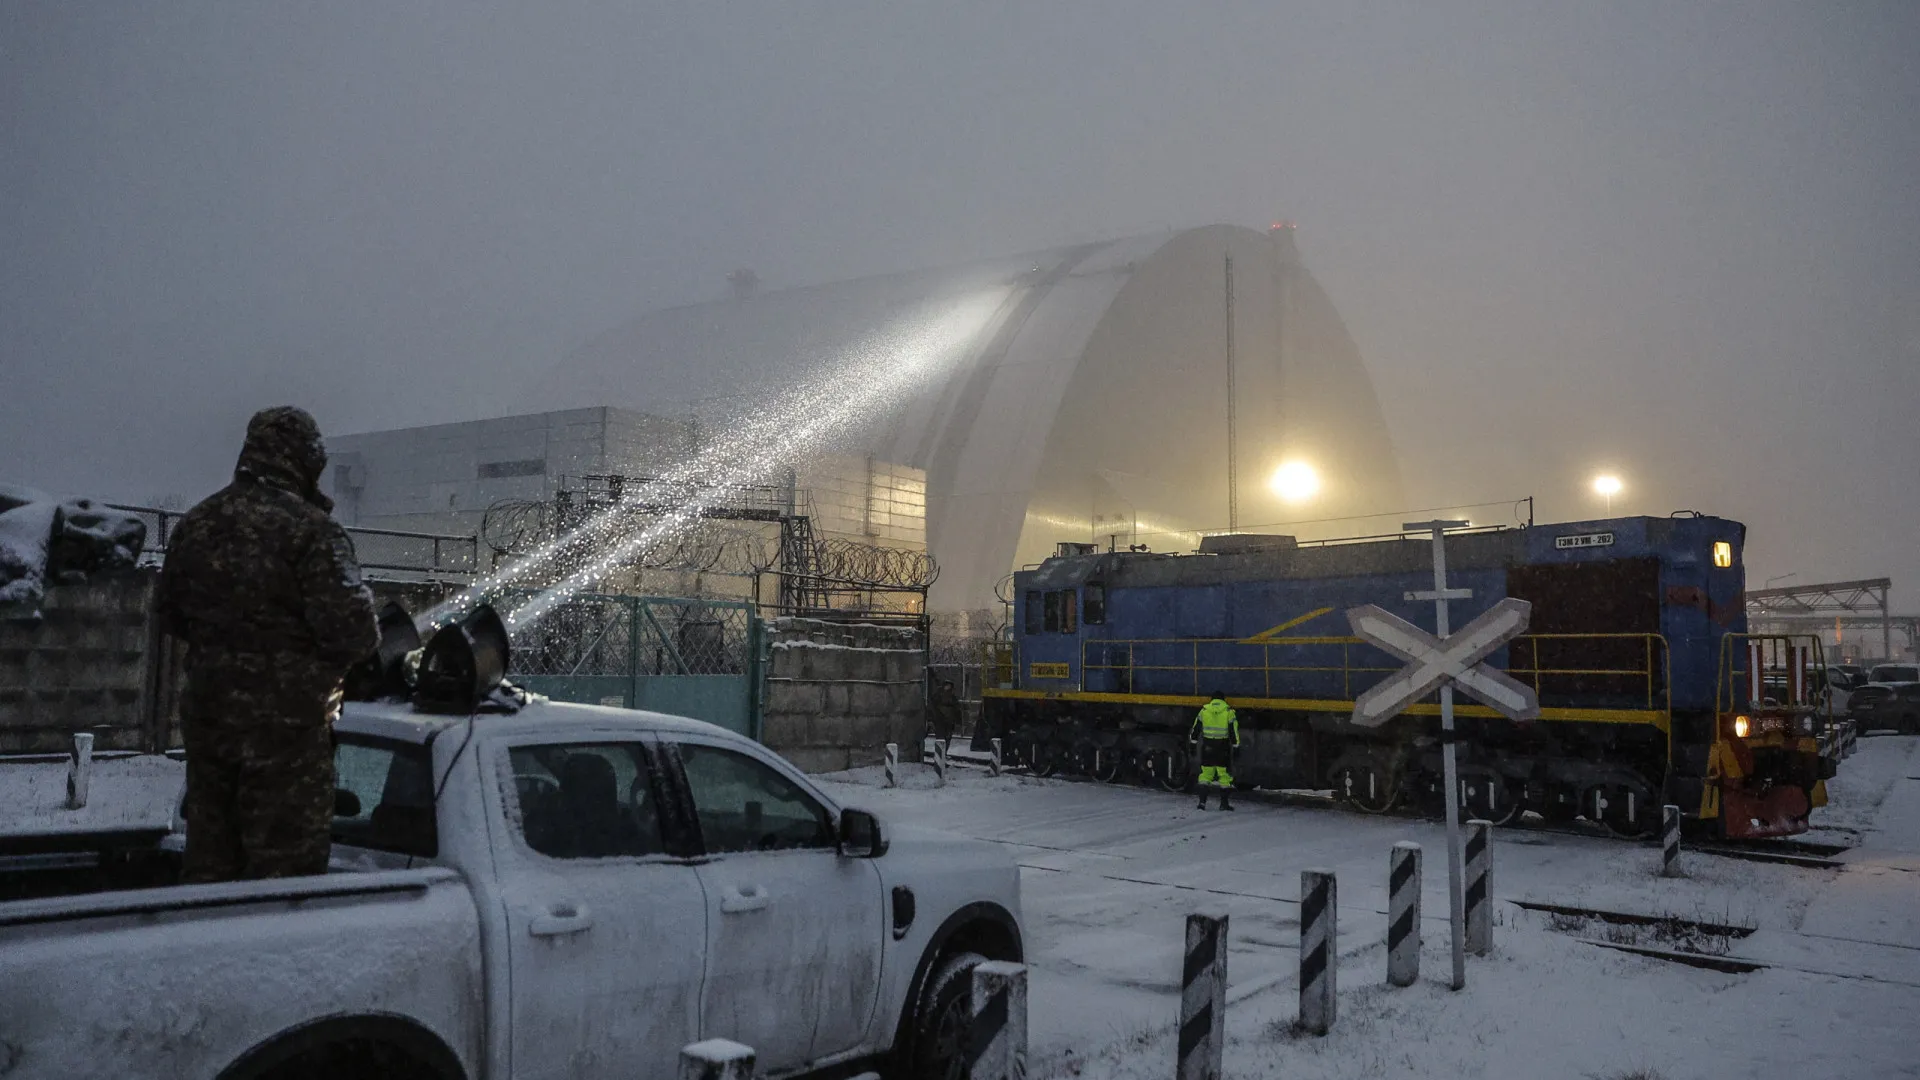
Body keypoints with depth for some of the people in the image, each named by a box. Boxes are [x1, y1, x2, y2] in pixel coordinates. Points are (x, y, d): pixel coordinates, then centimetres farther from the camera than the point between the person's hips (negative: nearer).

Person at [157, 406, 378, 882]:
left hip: (206, 711, 7)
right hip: (285, 718, -7)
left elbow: (169, 613, 17)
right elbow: (349, 623, -21)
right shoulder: (310, 529, -16)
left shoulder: (196, 522, 8)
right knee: (287, 857, 3)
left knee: (210, 853, 18)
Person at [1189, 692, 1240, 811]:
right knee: (1224, 774, 6)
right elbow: (1233, 730, -5)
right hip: (1223, 747, -2)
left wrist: (1193, 739, 19)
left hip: (1207, 747, 2)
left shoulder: (1204, 710, 3)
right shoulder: (1228, 711, -3)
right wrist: (1235, 743, 2)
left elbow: (1196, 728, 8)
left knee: (1206, 773, 10)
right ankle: (1224, 803, 5)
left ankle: (1202, 801, 6)